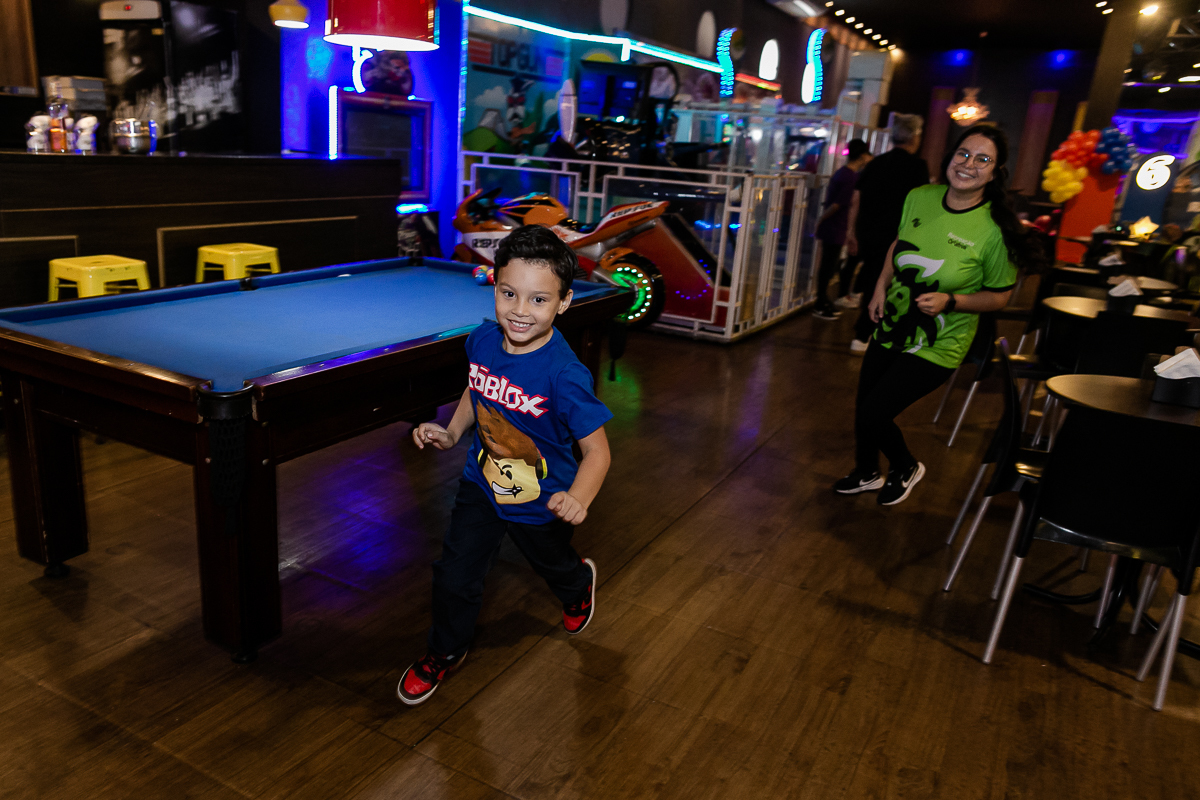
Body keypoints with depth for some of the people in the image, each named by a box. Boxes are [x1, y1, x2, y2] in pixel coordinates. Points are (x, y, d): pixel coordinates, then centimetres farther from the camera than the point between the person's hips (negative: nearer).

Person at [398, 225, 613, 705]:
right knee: (454, 578, 5)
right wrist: (451, 432, -3)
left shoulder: (564, 375, -32)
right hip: (482, 484, 4)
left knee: (553, 565, 25)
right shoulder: (482, 341, -14)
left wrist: (578, 498, -44)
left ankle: (579, 583, 63)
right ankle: (446, 652, 34)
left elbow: (596, 449, -28)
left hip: (540, 502, -3)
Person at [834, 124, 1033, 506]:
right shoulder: (919, 198, -6)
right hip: (891, 329, 5)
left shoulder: (995, 230, -20)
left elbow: (999, 296, -9)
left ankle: (906, 468, 28)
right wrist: (881, 287, 2)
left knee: (872, 415, -6)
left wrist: (950, 301, -24)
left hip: (935, 347, -5)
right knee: (863, 407, 16)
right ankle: (866, 473, 45)